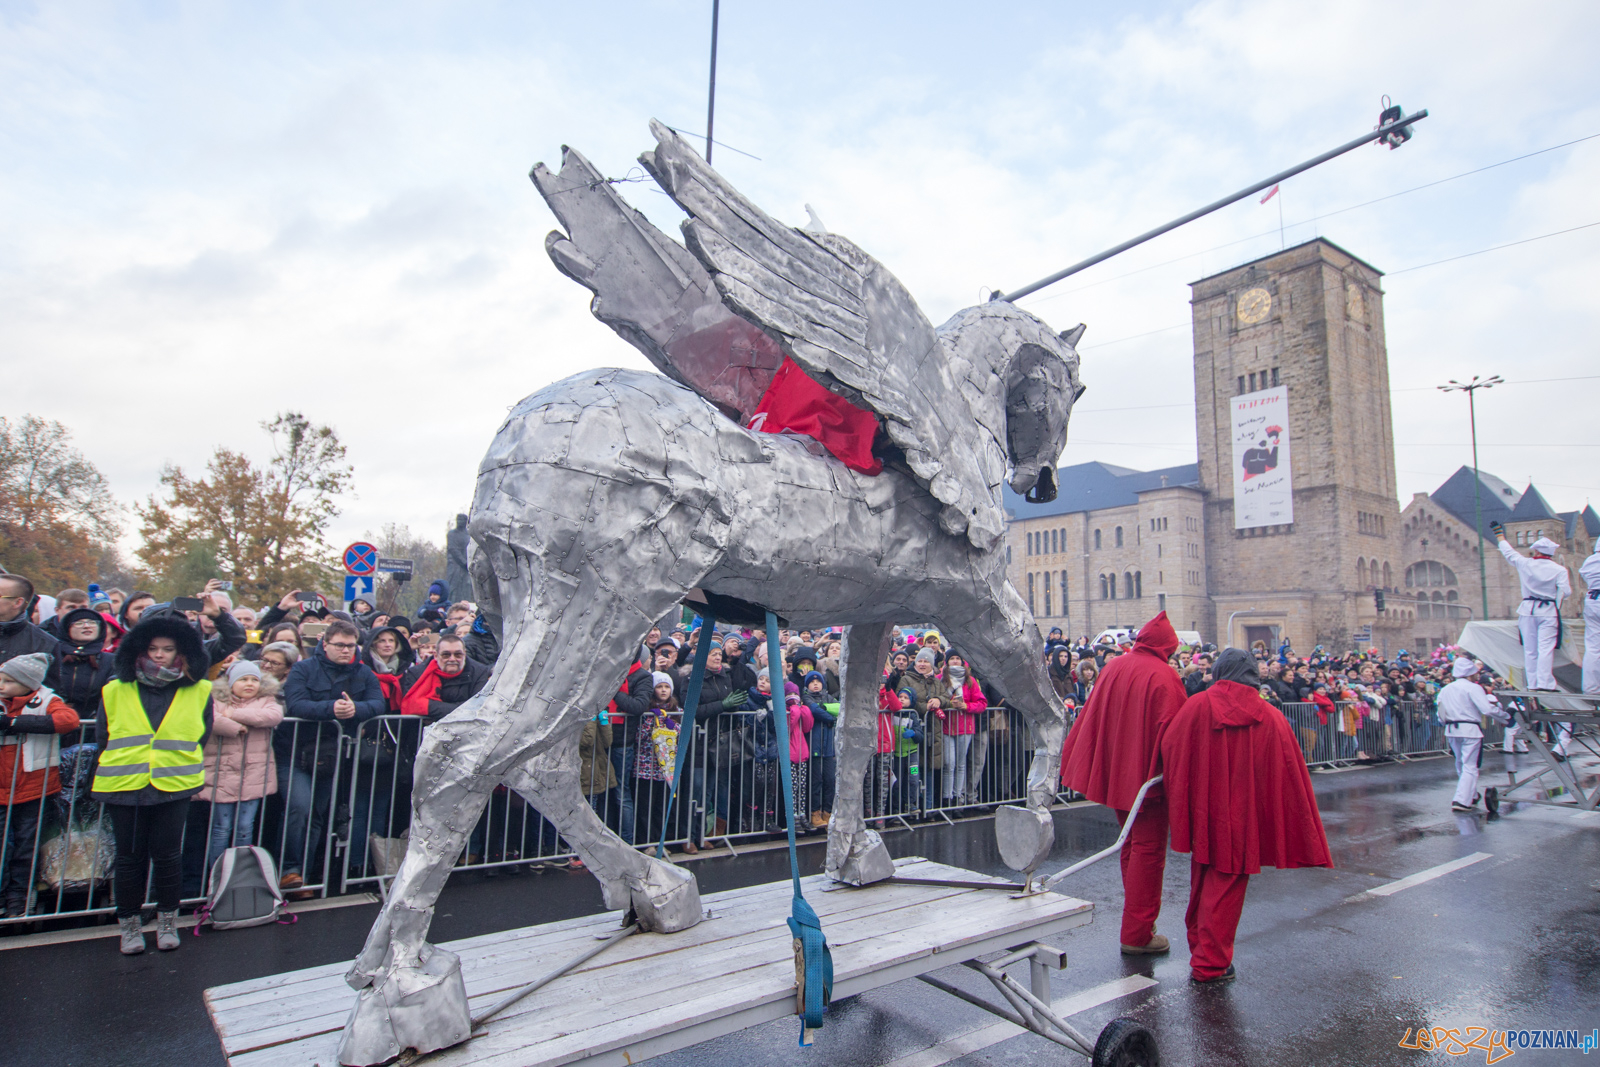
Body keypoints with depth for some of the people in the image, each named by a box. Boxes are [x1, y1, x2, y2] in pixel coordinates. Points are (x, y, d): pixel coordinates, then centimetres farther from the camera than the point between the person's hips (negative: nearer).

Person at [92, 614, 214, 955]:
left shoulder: (199, 691, 3)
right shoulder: (115, 691, 5)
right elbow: (103, 738, 15)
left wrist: (179, 766, 6)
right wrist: (128, 766, 13)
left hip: (175, 786, -1)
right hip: (125, 787, 1)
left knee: (167, 855, 3)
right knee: (129, 857, 7)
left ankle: (167, 920, 21)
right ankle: (130, 924, 23)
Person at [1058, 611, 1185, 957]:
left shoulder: (1113, 667, 3)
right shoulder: (1164, 676, -15)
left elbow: (1092, 718, 8)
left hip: (1114, 772, 7)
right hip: (1148, 773, -6)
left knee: (1131, 846, 20)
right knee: (1148, 849, 2)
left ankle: (1136, 922, 31)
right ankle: (1137, 934, 6)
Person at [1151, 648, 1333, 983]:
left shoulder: (1196, 706, -10)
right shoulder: (1271, 719, -7)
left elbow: (1168, 746, -6)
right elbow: (1290, 777, -4)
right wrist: (1305, 840, 5)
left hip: (1201, 813, 1)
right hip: (1240, 817, -1)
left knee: (1201, 883, 19)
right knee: (1225, 889, 8)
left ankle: (1199, 948, 34)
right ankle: (1210, 964, 13)